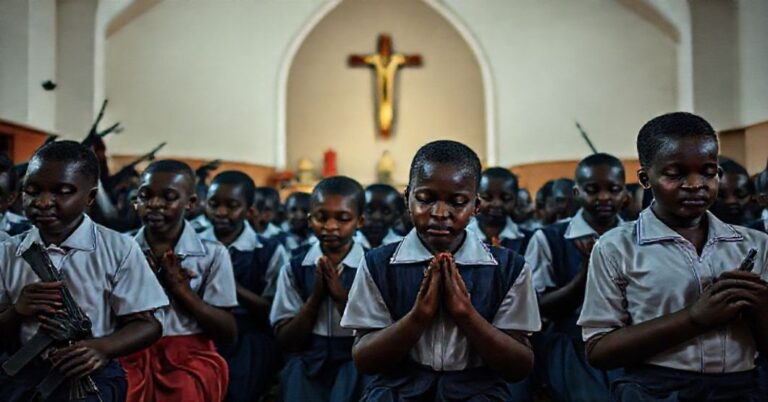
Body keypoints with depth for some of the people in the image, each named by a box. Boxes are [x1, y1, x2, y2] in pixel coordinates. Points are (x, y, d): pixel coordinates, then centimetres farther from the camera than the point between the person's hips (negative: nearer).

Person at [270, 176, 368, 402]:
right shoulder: (294, 269, 0)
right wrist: (315, 296, -14)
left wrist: (341, 296, -17)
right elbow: (286, 341, -1)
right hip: (306, 369, 2)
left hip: (354, 368, -1)